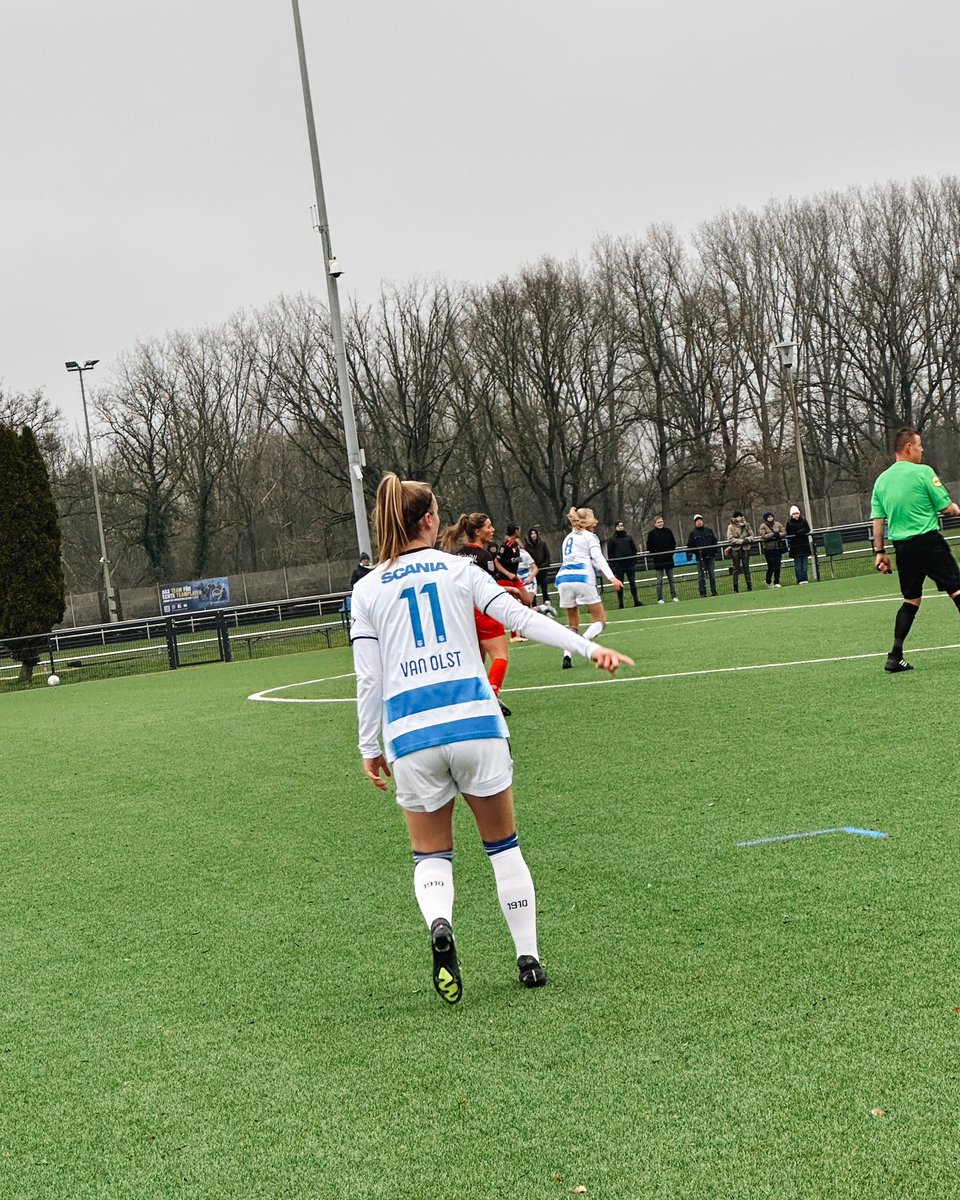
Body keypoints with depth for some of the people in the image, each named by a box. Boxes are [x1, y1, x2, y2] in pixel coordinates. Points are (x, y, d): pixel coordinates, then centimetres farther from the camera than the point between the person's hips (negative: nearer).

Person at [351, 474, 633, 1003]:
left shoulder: (366, 591, 8)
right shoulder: (459, 569, 6)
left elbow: (368, 678, 5)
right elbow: (522, 617, -3)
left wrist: (371, 748, 12)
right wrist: (590, 648, -5)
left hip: (409, 732, 1)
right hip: (473, 719, 0)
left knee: (430, 854, 12)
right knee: (503, 844, 14)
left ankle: (439, 924, -19)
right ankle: (528, 957, 14)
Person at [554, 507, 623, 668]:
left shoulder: (568, 538, 27)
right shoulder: (590, 536, 8)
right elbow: (598, 557, -6)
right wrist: (611, 577, -17)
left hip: (563, 577, 6)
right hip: (582, 578, -6)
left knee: (573, 624, 14)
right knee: (600, 620, 2)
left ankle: (567, 654, -7)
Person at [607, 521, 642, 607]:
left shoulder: (628, 538, 10)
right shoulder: (612, 540, 4)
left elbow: (634, 550, 10)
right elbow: (610, 553, 2)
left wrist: (634, 561, -2)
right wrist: (613, 564, -7)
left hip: (630, 564, 2)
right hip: (618, 566, -2)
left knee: (633, 583, 3)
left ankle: (636, 601, 7)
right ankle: (620, 603, 3)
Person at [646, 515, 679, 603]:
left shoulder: (668, 531, 5)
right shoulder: (651, 533, -1)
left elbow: (673, 543, 12)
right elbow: (649, 547, 2)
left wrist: (671, 552, 1)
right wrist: (654, 555, -6)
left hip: (669, 559, 2)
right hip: (658, 561, -2)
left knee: (671, 579, 7)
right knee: (659, 580, 0)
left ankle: (674, 596, 12)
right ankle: (660, 599, 3)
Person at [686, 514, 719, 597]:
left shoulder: (709, 530, 10)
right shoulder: (693, 533, 2)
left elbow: (715, 541, 12)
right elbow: (689, 545, 0)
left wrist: (714, 551, 1)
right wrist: (696, 552, -12)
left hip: (710, 556, 3)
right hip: (700, 558, -3)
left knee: (712, 574, 7)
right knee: (701, 576, -3)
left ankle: (714, 591, 13)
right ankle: (703, 593, -1)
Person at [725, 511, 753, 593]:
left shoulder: (746, 525, 7)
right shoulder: (731, 527, -3)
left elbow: (751, 535, 13)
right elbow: (730, 539, -10)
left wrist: (748, 539, -10)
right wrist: (741, 541, -16)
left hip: (745, 548, 3)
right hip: (735, 550, -3)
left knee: (746, 567, 6)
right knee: (736, 569, -1)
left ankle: (749, 586, 11)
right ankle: (736, 588, 2)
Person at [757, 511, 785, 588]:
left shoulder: (777, 524, 10)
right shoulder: (763, 526, -1)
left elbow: (783, 532, 8)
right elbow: (762, 536, -12)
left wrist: (779, 534, -13)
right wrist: (773, 534, -16)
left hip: (778, 547, 4)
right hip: (768, 548, -4)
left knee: (777, 565, 3)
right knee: (771, 566, -6)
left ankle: (777, 582, 11)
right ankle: (768, 582, 14)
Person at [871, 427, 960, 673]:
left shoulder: (882, 480, 10)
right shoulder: (923, 472, -7)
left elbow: (877, 520, 10)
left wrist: (880, 552, 15)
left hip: (903, 546, 6)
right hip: (929, 541, -6)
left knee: (911, 599, 14)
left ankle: (895, 656, 7)